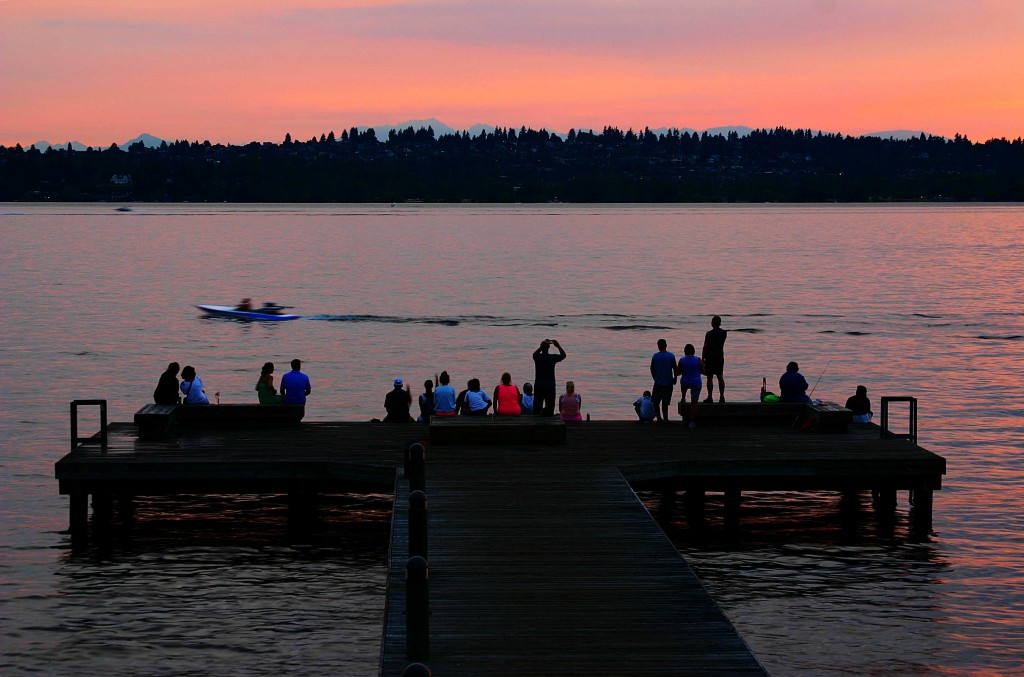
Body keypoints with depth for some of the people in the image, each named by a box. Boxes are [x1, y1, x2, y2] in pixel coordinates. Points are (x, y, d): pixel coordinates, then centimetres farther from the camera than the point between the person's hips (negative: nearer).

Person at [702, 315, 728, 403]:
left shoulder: (709, 334, -13)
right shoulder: (724, 333, 2)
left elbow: (705, 347, -11)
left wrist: (702, 359, -4)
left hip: (710, 357, -5)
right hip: (720, 357, 5)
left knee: (710, 378, -1)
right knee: (720, 377, 10)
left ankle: (710, 397, -1)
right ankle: (722, 396, 8)